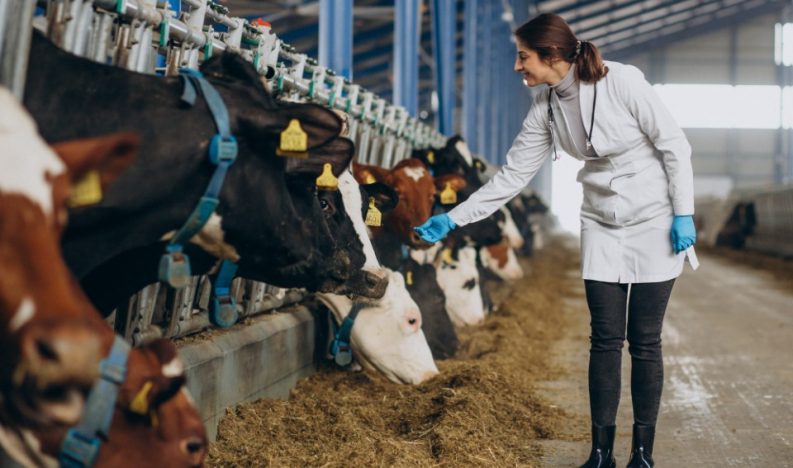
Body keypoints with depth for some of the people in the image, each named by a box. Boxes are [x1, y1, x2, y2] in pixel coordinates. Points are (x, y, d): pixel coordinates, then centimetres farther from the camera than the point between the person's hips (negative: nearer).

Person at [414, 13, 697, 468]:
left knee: (644, 341, 0)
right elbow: (512, 175, 2)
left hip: (655, 223, -4)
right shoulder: (546, 109, -3)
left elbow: (674, 144, -13)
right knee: (605, 339, 3)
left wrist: (683, 214, -14)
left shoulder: (622, 81, -19)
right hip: (602, 226, 4)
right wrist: (453, 218, 1)